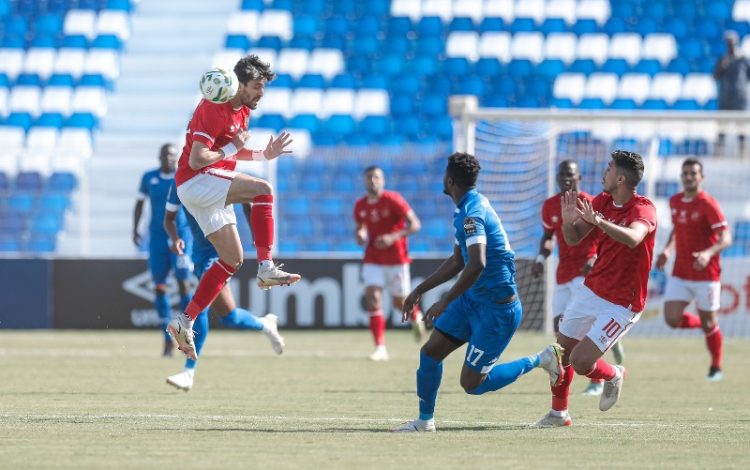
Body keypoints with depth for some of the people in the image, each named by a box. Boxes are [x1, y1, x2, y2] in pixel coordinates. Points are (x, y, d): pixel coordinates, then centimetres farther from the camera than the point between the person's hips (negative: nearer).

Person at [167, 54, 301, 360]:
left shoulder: (242, 111, 13)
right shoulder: (213, 109, -18)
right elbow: (196, 160, -23)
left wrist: (264, 155, 13)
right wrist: (231, 148, -16)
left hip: (211, 191, 10)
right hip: (195, 182, -10)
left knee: (233, 260, 7)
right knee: (262, 189, -27)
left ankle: (184, 323, 8)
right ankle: (266, 268, -27)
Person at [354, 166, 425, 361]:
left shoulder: (393, 200, -13)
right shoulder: (360, 206, 2)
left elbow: (415, 224, -15)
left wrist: (394, 237, -29)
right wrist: (359, 235, -6)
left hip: (396, 259, -3)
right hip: (373, 260, 3)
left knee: (399, 303, 6)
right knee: (372, 297, -15)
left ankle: (416, 317, 43)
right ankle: (380, 348, -14)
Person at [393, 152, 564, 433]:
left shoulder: (472, 214, -22)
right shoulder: (467, 209, 11)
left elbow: (477, 265, -35)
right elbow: (457, 262, 22)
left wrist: (444, 302, -29)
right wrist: (419, 291, 23)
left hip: (498, 308, -10)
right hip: (472, 300, 10)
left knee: (471, 384, -6)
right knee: (430, 352, 5)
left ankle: (540, 360, 6)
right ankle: (425, 420, 18)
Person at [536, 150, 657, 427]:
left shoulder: (643, 209, -19)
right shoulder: (602, 201, 3)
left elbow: (633, 238, -42)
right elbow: (574, 239, 10)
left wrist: (598, 221, -54)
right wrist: (569, 222, -13)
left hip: (621, 305, -7)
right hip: (591, 291, 7)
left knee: (580, 363, -13)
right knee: (561, 352, 8)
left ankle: (613, 376, 20)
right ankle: (558, 413, 29)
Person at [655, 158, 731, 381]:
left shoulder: (708, 204, -13)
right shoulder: (675, 201, 7)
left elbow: (726, 238, -19)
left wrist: (709, 253, -38)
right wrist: (667, 250, 8)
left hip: (705, 275, -5)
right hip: (680, 274, 5)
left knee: (708, 324, 3)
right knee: (672, 319, -9)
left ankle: (716, 368, 24)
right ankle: (704, 324, 22)